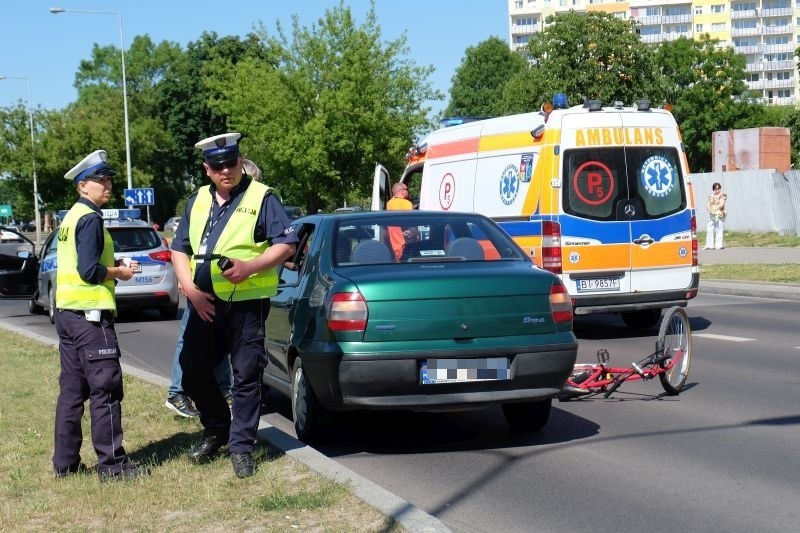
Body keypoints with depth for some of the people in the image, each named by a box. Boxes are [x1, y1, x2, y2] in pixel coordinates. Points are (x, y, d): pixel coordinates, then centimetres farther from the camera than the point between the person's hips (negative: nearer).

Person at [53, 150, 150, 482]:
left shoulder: (71, 218, 16)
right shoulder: (90, 218, -13)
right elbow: (90, 271, -20)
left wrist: (113, 265, 9)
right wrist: (120, 273, -5)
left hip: (67, 312, 10)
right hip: (90, 314, -10)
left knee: (72, 390, 12)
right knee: (105, 390, -5)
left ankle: (65, 462, 16)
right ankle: (112, 465, -3)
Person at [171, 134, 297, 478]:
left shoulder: (261, 198, -3)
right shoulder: (198, 201, 13)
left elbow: (286, 244, -7)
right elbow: (179, 249, 14)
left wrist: (249, 266, -21)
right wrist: (191, 289, -2)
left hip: (246, 303, -5)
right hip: (204, 303, 6)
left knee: (246, 376, -1)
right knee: (193, 372, 11)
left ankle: (241, 446, 8)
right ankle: (216, 430, 31)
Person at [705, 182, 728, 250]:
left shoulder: (722, 195, 1)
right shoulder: (711, 196, 16)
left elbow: (721, 205, -11)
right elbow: (708, 204, 8)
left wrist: (714, 208, -15)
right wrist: (709, 210, -12)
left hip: (720, 215, -5)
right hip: (712, 215, 5)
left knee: (719, 230, -7)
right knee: (710, 230, -1)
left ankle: (719, 245, -3)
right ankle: (710, 245, 3)